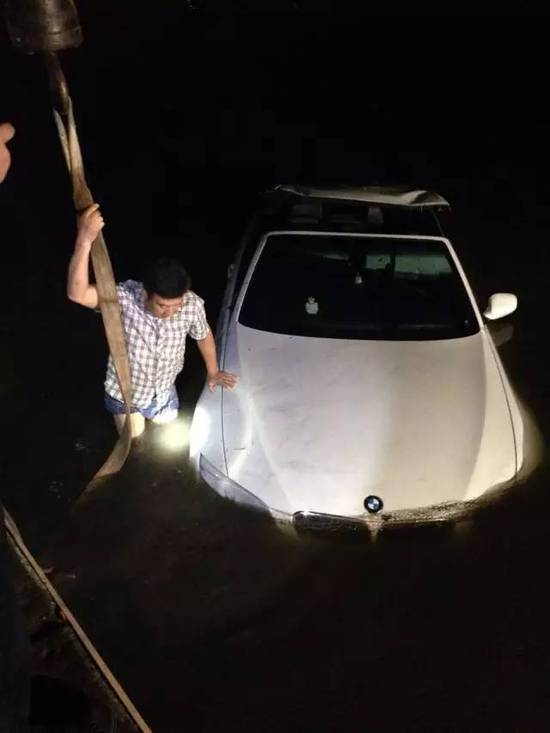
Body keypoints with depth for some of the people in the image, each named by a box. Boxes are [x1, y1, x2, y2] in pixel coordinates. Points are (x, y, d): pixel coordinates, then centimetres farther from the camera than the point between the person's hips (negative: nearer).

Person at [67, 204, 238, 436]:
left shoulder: (192, 304, -29)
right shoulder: (126, 298, -37)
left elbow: (203, 335, -7)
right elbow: (77, 294, -55)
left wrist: (212, 371, 8)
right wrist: (85, 240, -67)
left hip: (162, 389, 3)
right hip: (125, 391, -2)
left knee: (167, 422, 31)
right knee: (134, 441, 22)